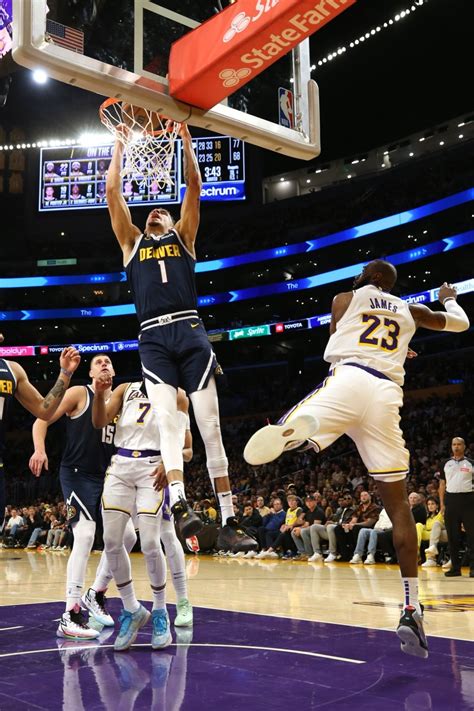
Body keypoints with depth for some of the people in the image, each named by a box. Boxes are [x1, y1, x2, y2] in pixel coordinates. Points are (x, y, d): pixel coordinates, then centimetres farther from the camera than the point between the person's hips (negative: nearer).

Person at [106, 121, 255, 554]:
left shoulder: (183, 237, 22)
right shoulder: (133, 241, 23)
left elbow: (194, 187, 14)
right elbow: (113, 189, 19)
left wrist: (185, 139, 14)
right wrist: (122, 142, 23)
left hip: (190, 332, 0)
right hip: (153, 338, 1)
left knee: (210, 425, -5)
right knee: (167, 421, -17)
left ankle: (228, 522, -6)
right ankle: (180, 505, -29)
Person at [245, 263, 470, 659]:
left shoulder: (345, 299, 22)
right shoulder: (410, 310, 28)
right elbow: (460, 323, 43)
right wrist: (449, 298, 66)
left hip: (348, 380, -2)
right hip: (386, 393, 2)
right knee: (398, 505, 7)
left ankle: (300, 425, -53)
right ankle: (411, 608, 3)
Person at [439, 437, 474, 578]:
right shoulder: (446, 464, 12)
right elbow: (442, 484, 13)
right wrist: (442, 504, 4)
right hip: (451, 499, 3)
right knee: (452, 535, 4)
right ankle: (455, 567, 12)